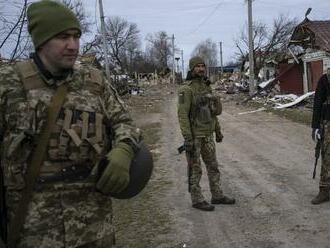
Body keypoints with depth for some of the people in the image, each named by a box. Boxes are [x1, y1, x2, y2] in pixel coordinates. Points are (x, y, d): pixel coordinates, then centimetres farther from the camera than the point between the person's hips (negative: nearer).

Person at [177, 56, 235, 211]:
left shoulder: (206, 87, 10)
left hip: (206, 134, 8)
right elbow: (182, 114, -20)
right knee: (195, 169, 1)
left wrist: (218, 131, 17)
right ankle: (197, 200, 13)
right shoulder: (186, 89, -17)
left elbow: (211, 110, 17)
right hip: (193, 135, -8)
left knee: (213, 165, 13)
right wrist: (187, 139, -24)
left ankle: (217, 196, 24)